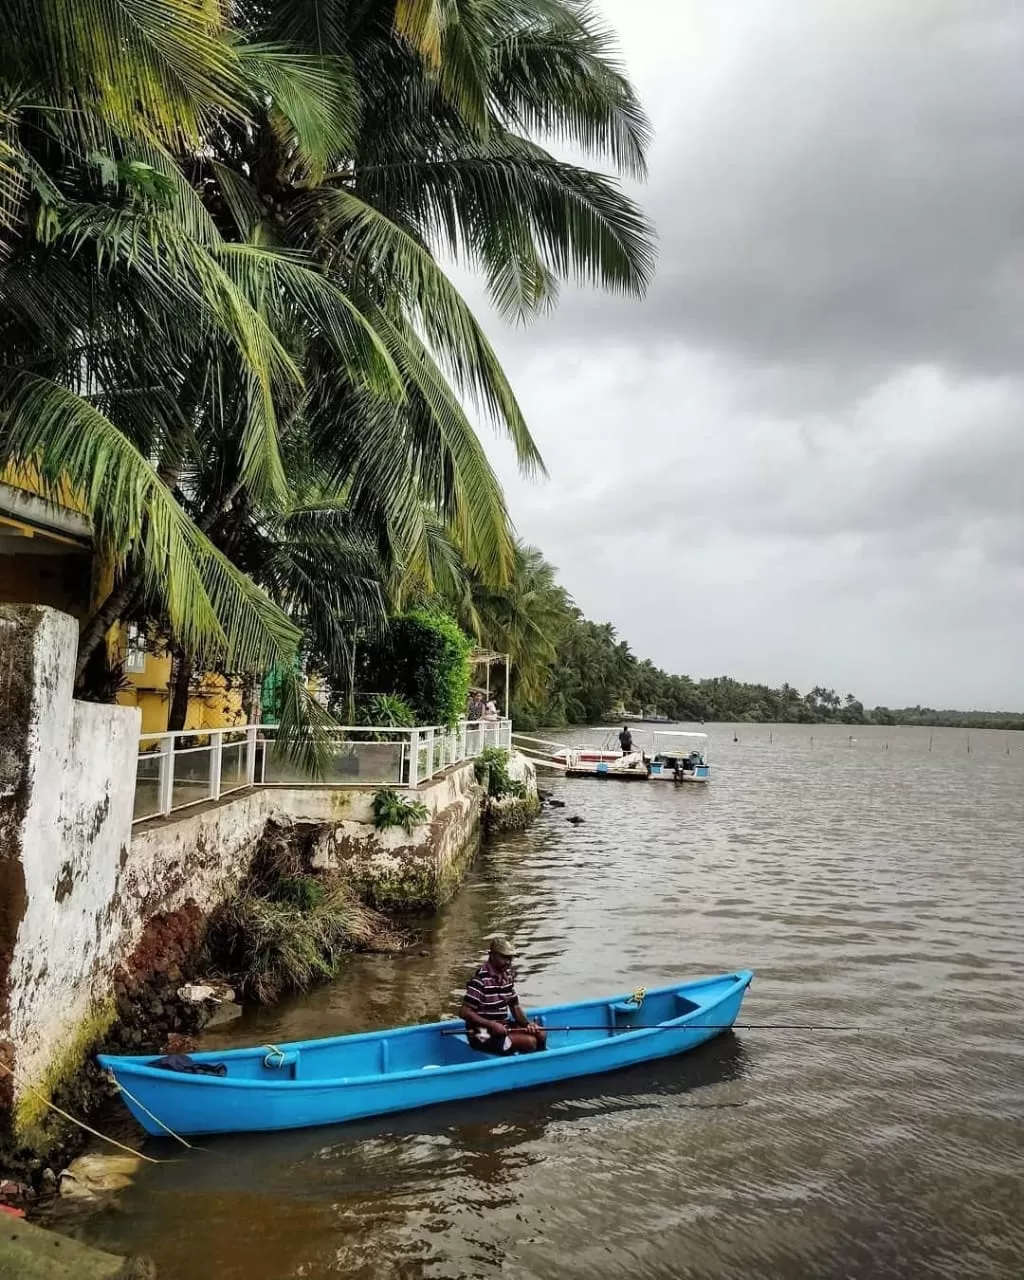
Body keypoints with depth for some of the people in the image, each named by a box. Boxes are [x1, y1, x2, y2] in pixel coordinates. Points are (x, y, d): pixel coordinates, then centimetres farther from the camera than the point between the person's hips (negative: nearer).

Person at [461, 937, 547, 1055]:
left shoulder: (507, 976, 7)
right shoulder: (480, 980, -20)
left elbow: (515, 1006, 13)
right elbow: (464, 1012, -22)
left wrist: (527, 1023, -6)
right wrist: (492, 1025, -25)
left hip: (503, 1026, 9)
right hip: (483, 1035, -9)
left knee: (541, 1034, -1)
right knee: (529, 1042, -20)